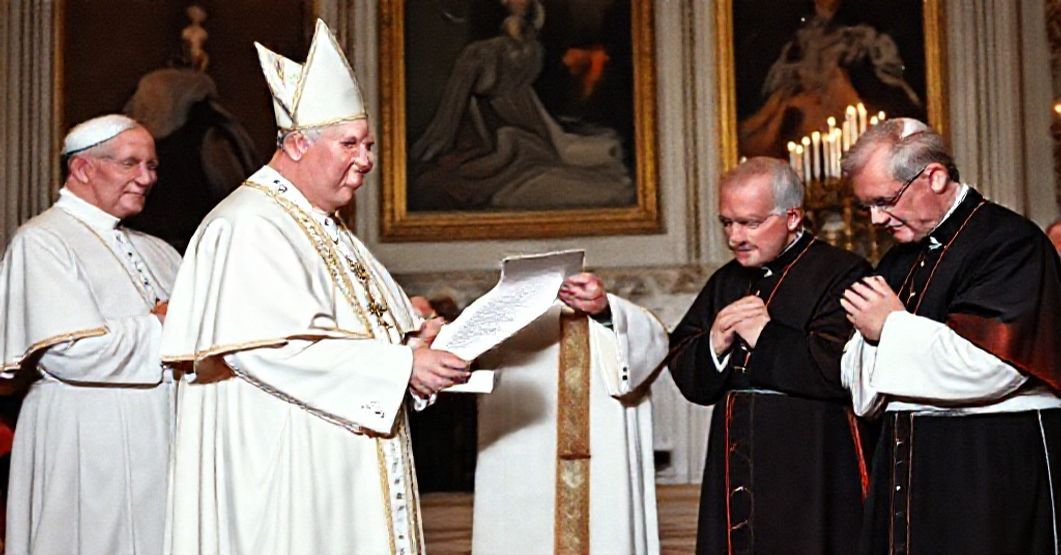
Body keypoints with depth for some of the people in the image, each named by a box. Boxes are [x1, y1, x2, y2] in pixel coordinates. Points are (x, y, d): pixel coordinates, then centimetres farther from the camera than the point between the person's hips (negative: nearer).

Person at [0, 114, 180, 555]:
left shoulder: (155, 251, 17)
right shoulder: (41, 242, -7)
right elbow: (72, 352, -20)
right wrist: (160, 325, -8)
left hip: (162, 444, 7)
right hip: (89, 453, -7)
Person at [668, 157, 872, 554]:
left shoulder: (841, 275, -7)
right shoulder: (726, 282, 15)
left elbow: (843, 369, -21)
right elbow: (685, 375, 11)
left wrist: (767, 337, -14)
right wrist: (713, 346, -10)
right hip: (735, 472, 6)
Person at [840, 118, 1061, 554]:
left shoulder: (1010, 242, -10)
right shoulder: (899, 261, 15)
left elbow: (990, 364, -22)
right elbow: (859, 379, 16)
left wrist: (892, 326, -12)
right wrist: (870, 331, -6)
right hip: (905, 465, 7)